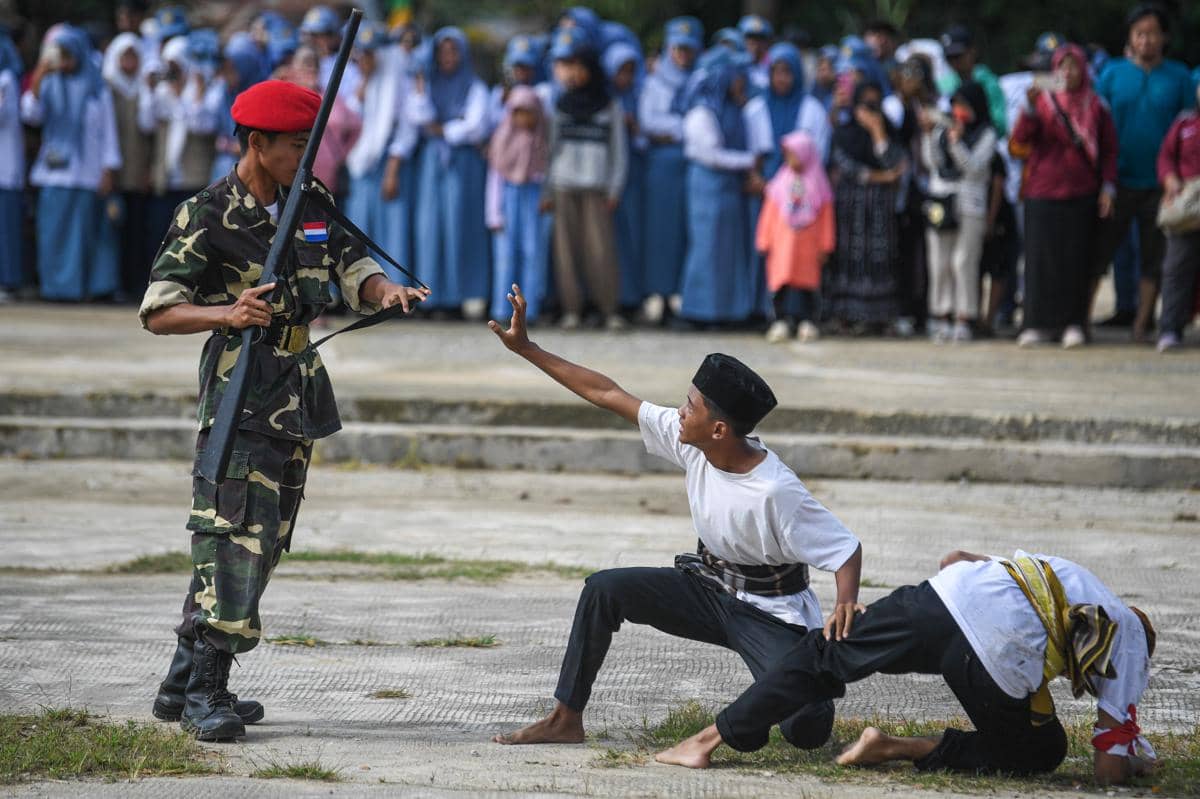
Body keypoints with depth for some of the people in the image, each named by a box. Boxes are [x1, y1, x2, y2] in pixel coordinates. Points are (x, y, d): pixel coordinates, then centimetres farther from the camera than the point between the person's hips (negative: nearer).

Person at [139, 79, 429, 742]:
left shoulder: (311, 206, 10)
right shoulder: (206, 216, -9)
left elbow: (354, 274, 9)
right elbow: (158, 312, -11)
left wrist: (386, 291, -14)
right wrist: (226, 314, -29)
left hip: (299, 393, 8)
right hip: (239, 393, -8)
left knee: (262, 541, 10)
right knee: (233, 536, -14)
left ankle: (184, 684, 17)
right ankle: (205, 694, -10)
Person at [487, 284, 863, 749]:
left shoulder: (775, 492, -31)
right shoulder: (689, 442, -13)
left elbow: (847, 550, -26)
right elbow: (608, 395, -6)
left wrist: (845, 605, -47)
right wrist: (525, 349, -4)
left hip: (769, 614, -6)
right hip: (707, 587, 6)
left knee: (806, 730, -23)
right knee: (604, 589, -10)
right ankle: (565, 720, 0)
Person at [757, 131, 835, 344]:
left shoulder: (817, 186, 2)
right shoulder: (780, 183, 5)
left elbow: (826, 217, 4)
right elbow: (770, 213, 7)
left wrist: (825, 246, 2)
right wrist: (765, 242, 4)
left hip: (807, 246, -1)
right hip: (782, 245, 1)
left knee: (807, 282, 3)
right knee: (780, 283, -4)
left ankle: (807, 322, 10)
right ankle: (781, 321, 1)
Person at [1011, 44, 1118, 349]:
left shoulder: (1095, 106, 8)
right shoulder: (1043, 101, 6)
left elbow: (1109, 150, 9)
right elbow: (1020, 140, -6)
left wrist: (1108, 186, -2)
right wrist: (1029, 107, -21)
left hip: (1081, 194, 0)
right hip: (1043, 192, 0)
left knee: (1077, 258, -3)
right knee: (1041, 257, -3)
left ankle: (1073, 323, 3)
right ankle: (1038, 323, 2)